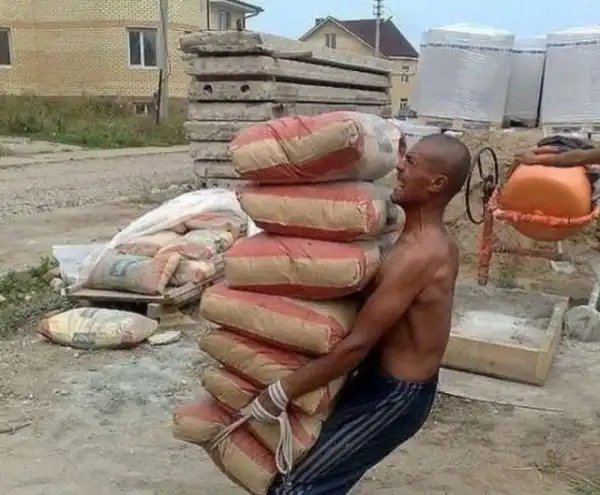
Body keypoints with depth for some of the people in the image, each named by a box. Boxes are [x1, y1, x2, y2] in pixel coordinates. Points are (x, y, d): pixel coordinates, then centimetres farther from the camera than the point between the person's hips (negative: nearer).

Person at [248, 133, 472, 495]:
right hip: (395, 382, 10)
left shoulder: (418, 256, -27)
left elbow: (357, 344, -28)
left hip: (393, 395, -10)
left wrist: (280, 393, -22)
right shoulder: (435, 242, 4)